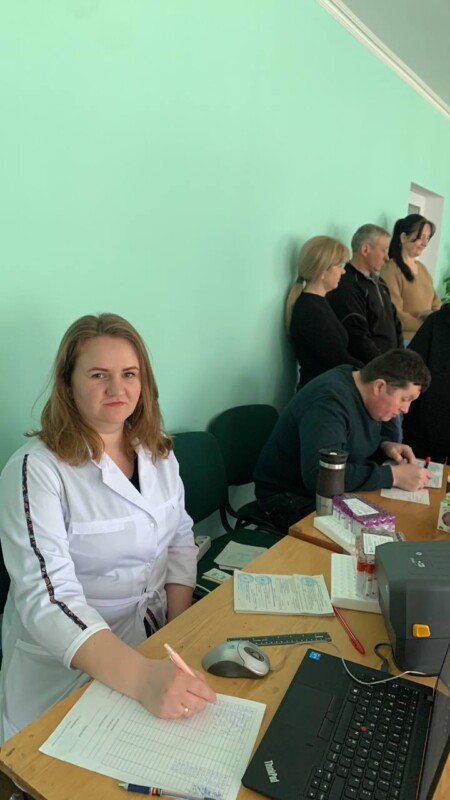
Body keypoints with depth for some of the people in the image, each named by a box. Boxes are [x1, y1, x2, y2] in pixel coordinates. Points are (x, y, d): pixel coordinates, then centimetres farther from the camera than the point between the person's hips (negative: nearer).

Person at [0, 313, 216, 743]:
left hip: (156, 639, 5)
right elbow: (47, 600, -25)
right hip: (71, 665, -5)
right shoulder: (36, 470, -19)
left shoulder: (157, 450, 0)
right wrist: (142, 677, -38)